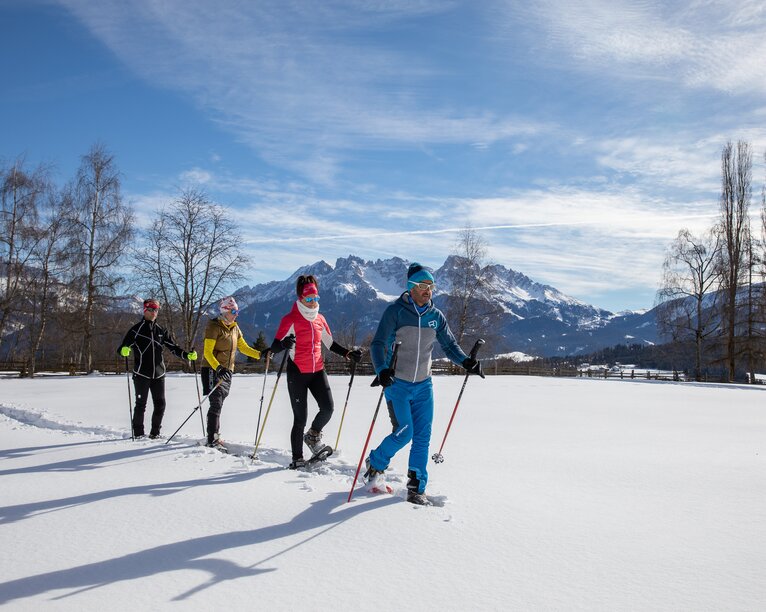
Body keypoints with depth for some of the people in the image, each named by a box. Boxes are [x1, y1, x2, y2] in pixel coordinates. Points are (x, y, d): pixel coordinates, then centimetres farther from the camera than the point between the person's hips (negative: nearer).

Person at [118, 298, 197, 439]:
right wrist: (124, 350, -30)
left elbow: (173, 348, 14)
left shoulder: (161, 331, 14)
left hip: (158, 374, 4)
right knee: (141, 404, 0)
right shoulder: (136, 329, 1)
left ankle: (155, 433, 16)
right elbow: (123, 346, -6)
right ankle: (138, 433, 13)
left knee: (160, 404, 4)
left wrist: (188, 355, -1)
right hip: (141, 374, -4)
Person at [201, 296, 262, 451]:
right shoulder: (214, 326, -11)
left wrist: (260, 354, 1)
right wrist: (218, 368, -30)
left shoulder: (234, 328, 12)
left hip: (227, 371, 7)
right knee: (216, 404, -12)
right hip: (213, 370, -7)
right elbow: (207, 352, -16)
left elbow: (243, 347, 15)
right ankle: (212, 440, -10)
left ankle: (214, 437, 17)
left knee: (218, 404, 10)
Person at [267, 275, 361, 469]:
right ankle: (297, 459, 11)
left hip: (317, 371, 5)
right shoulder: (290, 319, -9)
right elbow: (275, 346, -15)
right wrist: (284, 344, -37)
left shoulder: (320, 319, 8)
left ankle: (313, 437, 21)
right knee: (300, 418, -3)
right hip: (297, 373, -5)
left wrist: (348, 353, 8)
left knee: (328, 408, -9)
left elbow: (330, 343, 19)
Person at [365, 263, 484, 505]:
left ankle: (416, 488, 14)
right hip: (397, 384, -4)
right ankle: (375, 463, 19)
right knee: (404, 433, -10)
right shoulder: (395, 311, -10)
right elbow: (378, 344, -15)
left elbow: (450, 346, 9)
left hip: (423, 385, 4)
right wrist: (382, 370, -33)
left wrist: (466, 362, -11)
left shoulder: (436, 316, 3)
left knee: (422, 437, 1)